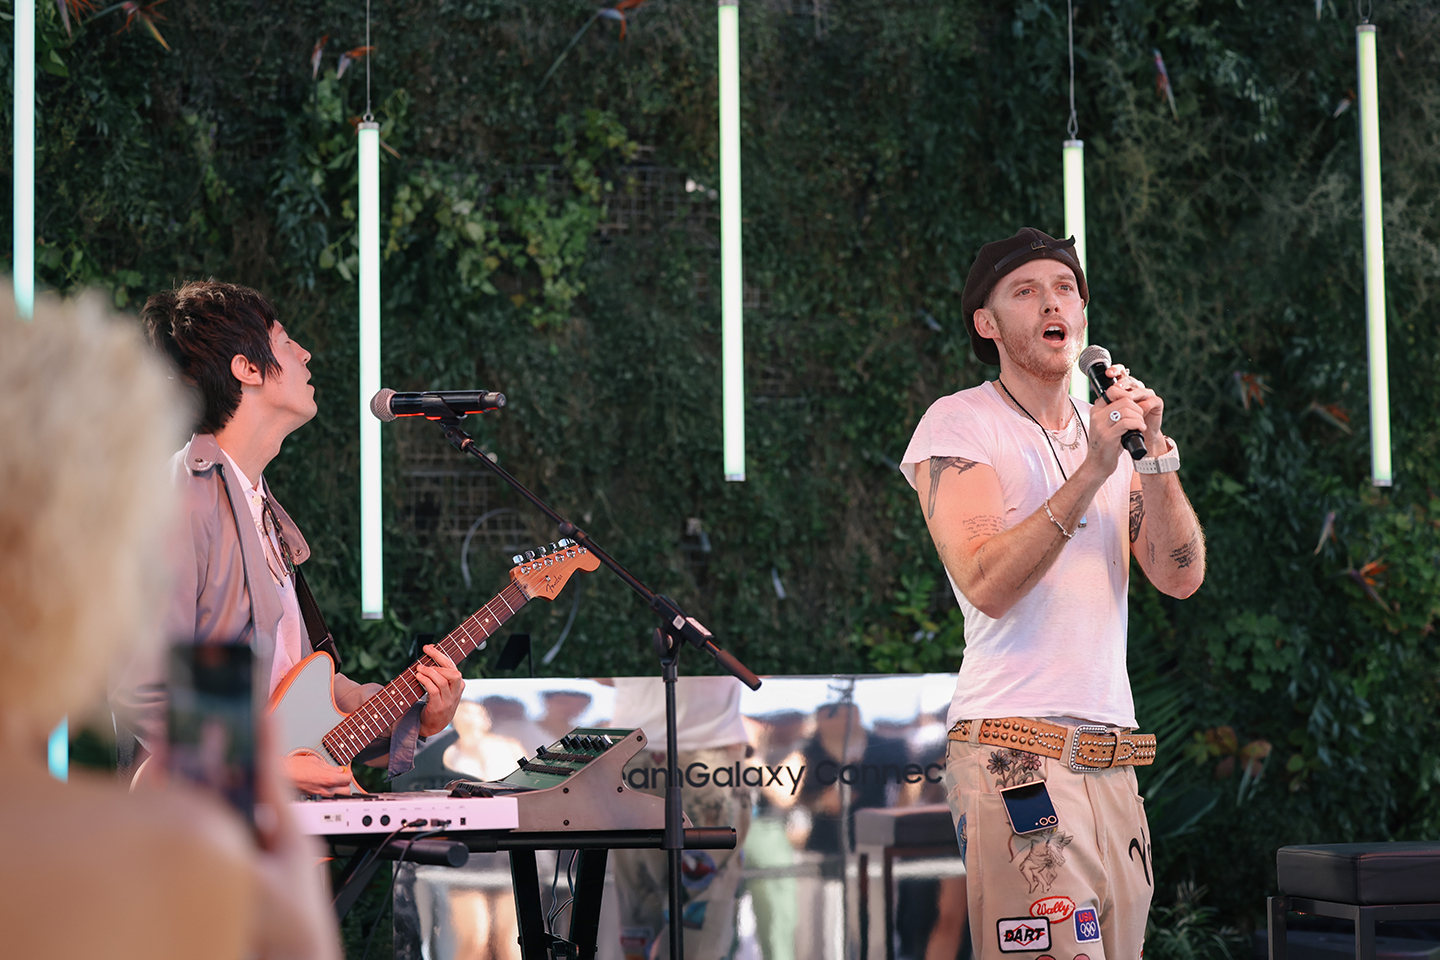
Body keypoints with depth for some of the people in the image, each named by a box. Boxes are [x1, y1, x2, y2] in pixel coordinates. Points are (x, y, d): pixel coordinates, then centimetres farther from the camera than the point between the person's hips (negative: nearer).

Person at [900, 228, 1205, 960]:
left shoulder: (1108, 430, 20)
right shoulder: (960, 425, 1)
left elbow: (1181, 576, 8)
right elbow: (988, 584, -14)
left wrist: (1155, 451, -5)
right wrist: (1092, 471, -18)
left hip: (1110, 758, 6)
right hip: (1016, 753, -6)